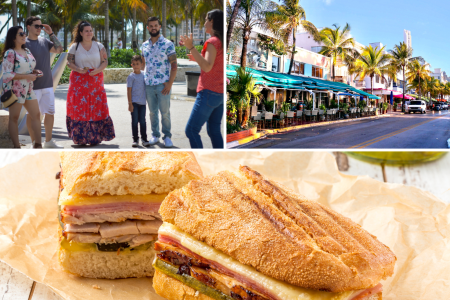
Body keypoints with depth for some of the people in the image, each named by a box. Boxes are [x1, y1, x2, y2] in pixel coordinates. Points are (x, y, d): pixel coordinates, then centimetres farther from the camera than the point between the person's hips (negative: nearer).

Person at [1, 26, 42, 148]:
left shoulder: (27, 51, 12)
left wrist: (35, 73, 3)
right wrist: (27, 76, -18)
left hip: (28, 89, 8)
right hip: (15, 89, -7)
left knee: (36, 115, 6)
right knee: (14, 118, 2)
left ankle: (38, 144, 12)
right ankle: (17, 146, 7)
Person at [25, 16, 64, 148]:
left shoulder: (44, 41, 11)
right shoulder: (24, 43, -7)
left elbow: (59, 49, 4)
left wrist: (51, 33, 0)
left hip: (47, 84, 6)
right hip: (33, 86, -6)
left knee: (50, 112, 9)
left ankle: (49, 141, 21)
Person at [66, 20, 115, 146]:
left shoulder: (99, 46, 8)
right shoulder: (74, 47, 5)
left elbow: (105, 61, 6)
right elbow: (69, 62, 4)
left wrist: (98, 70, -13)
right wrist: (78, 69, -16)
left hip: (96, 80, 1)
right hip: (79, 81, -1)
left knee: (97, 107, -3)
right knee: (79, 107, -5)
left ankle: (95, 137, 4)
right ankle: (80, 137, 3)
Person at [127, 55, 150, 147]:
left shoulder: (144, 76, 9)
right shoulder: (131, 77, -4)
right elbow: (129, 90, -6)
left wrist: (148, 101, 16)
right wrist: (130, 103, -10)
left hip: (142, 102, 3)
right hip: (134, 102, -3)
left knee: (142, 121, 7)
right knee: (135, 121, 2)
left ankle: (144, 139, 14)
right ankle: (135, 139, 10)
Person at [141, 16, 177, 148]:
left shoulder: (168, 44, -4)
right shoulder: (144, 45, 11)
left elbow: (174, 65, -7)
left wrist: (170, 83, -14)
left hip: (163, 84, -4)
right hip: (148, 84, 4)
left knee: (165, 112, 1)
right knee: (153, 112, 10)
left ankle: (167, 136, 13)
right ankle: (155, 135, 21)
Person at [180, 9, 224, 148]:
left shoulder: (213, 42, -11)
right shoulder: (222, 42, 14)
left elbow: (207, 67, -24)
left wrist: (191, 48, -26)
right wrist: (198, 58, 18)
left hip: (209, 93, -9)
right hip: (220, 93, 9)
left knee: (191, 130, -5)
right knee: (214, 131, 12)